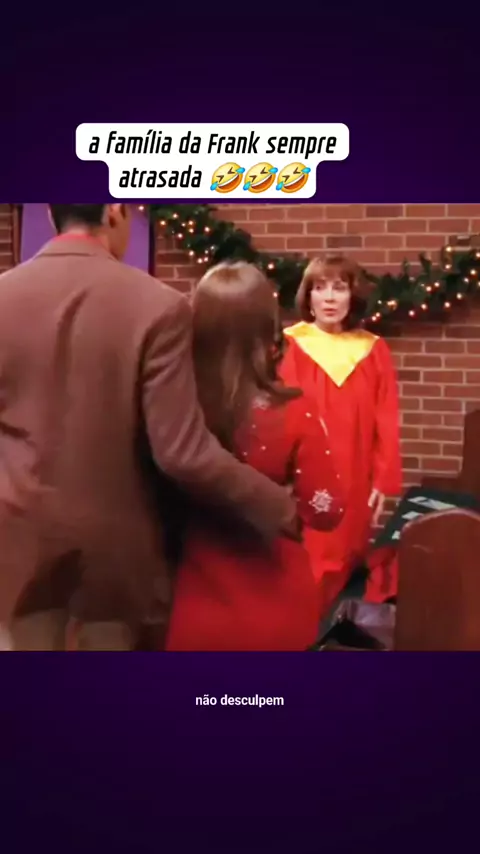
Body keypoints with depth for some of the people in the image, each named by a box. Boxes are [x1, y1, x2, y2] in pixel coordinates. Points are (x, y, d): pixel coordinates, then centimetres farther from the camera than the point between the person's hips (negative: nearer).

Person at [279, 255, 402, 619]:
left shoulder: (374, 351, 4)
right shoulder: (290, 347, -6)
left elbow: (387, 423, 4)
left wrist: (384, 481, -1)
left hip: (354, 483, 3)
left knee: (343, 566, 13)